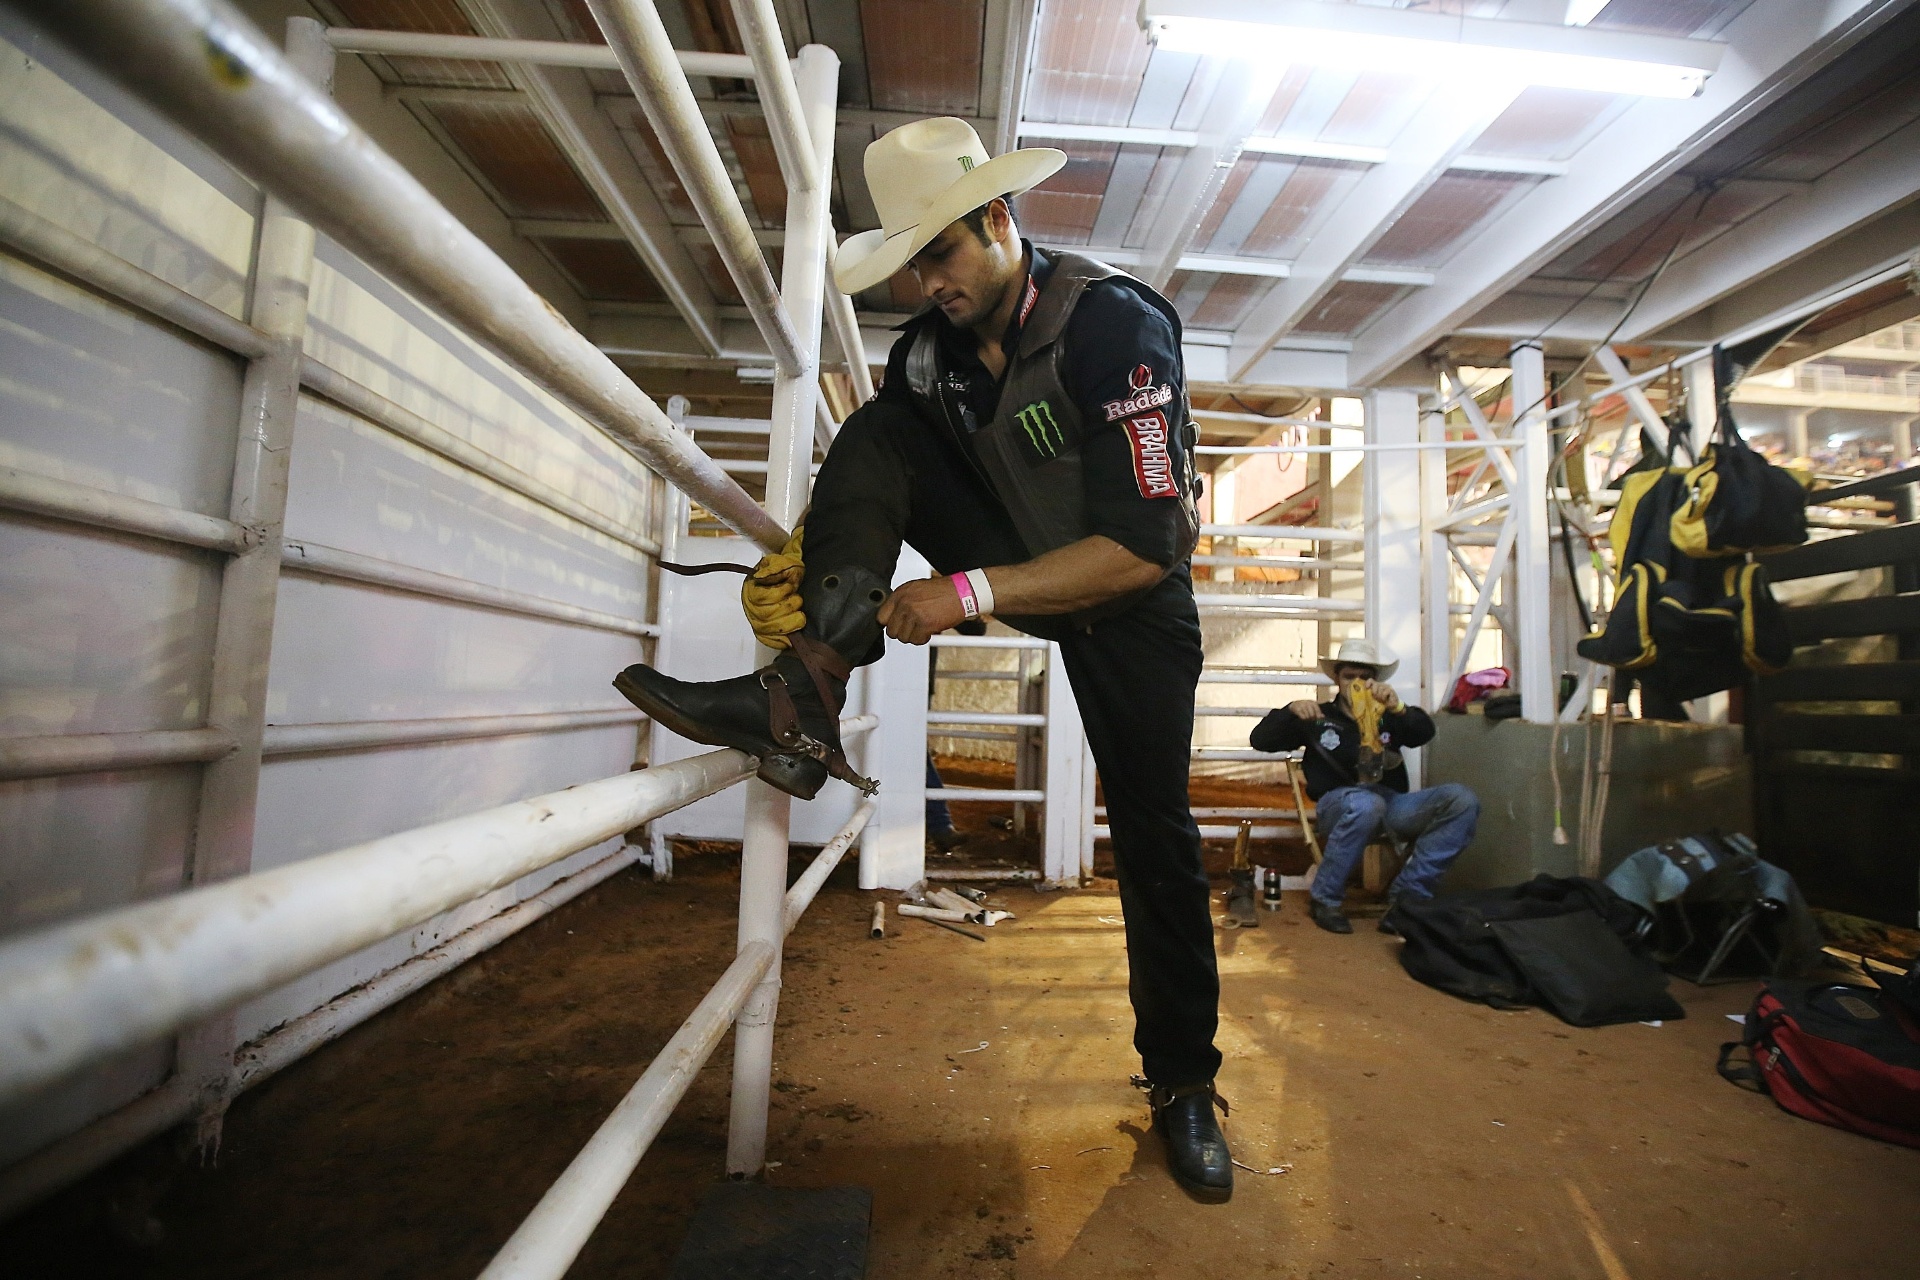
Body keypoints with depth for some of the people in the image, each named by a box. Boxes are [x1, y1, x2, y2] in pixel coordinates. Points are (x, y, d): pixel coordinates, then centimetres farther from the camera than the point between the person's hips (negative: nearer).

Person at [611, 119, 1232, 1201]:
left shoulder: (1118, 324, -23)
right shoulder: (930, 346, -5)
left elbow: (1144, 549, -29)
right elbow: (873, 489, 1)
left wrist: (970, 594, -33)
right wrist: (803, 571, -19)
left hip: (1129, 593, -4)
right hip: (1014, 558, 4)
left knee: (1155, 837, -3)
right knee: (875, 432, -14)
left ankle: (1184, 1083, 22)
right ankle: (811, 688, -29)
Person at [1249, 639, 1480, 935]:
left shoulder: (1387, 717, 23)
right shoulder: (1320, 717, 16)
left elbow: (1424, 733, 2)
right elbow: (1260, 740, 9)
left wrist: (1397, 707, -19)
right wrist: (1291, 710, -9)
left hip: (1391, 804, 4)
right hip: (1338, 806, -3)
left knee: (1462, 799, -20)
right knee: (1366, 804, -39)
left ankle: (1405, 898, -20)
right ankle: (1324, 899, -19)